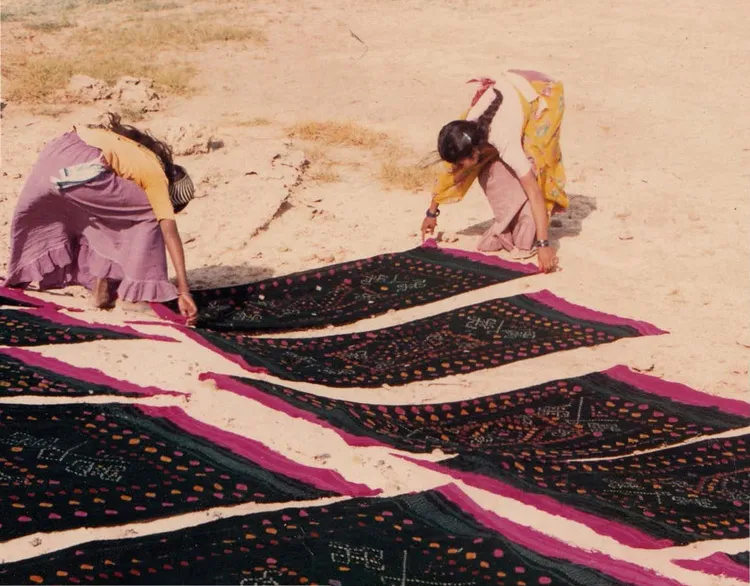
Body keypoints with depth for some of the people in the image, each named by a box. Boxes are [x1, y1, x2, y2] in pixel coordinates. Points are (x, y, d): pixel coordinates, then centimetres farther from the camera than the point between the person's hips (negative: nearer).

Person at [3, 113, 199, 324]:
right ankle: (103, 286, 9)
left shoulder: (142, 158, 33)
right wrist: (183, 290, -3)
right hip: (82, 166, -8)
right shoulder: (158, 178, 11)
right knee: (148, 216, 8)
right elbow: (170, 232, 1)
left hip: (54, 152, 8)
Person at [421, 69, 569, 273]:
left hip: (542, 96, -6)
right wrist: (431, 212, 5)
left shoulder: (504, 140, -39)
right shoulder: (465, 133, -21)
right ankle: (507, 229, 3)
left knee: (528, 162, -21)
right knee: (489, 168, -8)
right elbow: (448, 173, -4)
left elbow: (534, 191, -41)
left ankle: (528, 239, -12)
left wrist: (543, 245, -44)